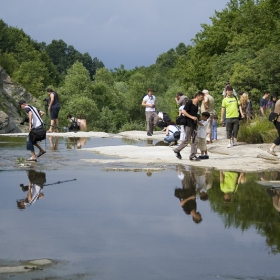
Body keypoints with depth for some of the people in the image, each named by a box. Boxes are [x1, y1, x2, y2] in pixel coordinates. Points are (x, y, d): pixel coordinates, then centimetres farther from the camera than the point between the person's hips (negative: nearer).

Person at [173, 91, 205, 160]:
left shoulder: (197, 104, 13)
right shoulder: (189, 102, -11)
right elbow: (183, 111, -16)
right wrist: (191, 117, -21)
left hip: (194, 124, 8)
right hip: (188, 124, -8)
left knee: (195, 140, 3)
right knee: (187, 140, -4)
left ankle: (193, 155, 6)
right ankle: (177, 150, 14)